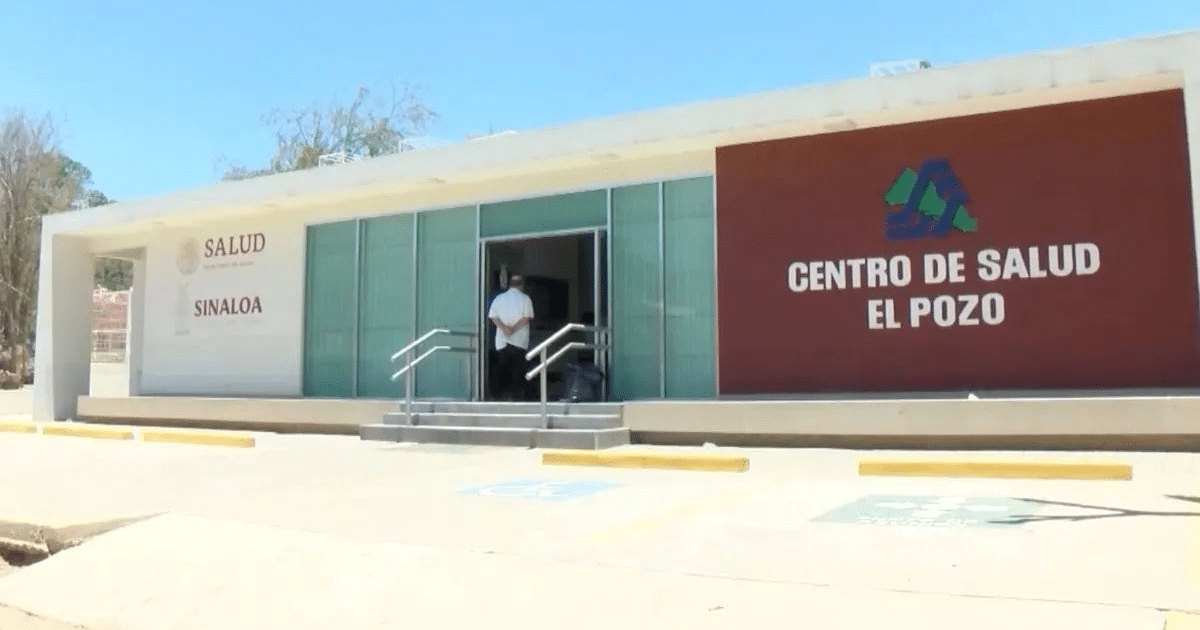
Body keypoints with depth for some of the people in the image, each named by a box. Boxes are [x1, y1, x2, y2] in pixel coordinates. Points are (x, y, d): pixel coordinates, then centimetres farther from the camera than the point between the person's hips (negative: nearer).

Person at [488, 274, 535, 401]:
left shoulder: (499, 298, 10)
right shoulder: (525, 299, 2)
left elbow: (493, 316, 0)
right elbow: (527, 318, -8)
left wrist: (504, 328, -10)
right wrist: (515, 328, -11)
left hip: (501, 342, 2)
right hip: (520, 342, -2)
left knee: (501, 371, 8)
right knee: (518, 370, 1)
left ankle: (503, 395, 8)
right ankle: (517, 397, -1)